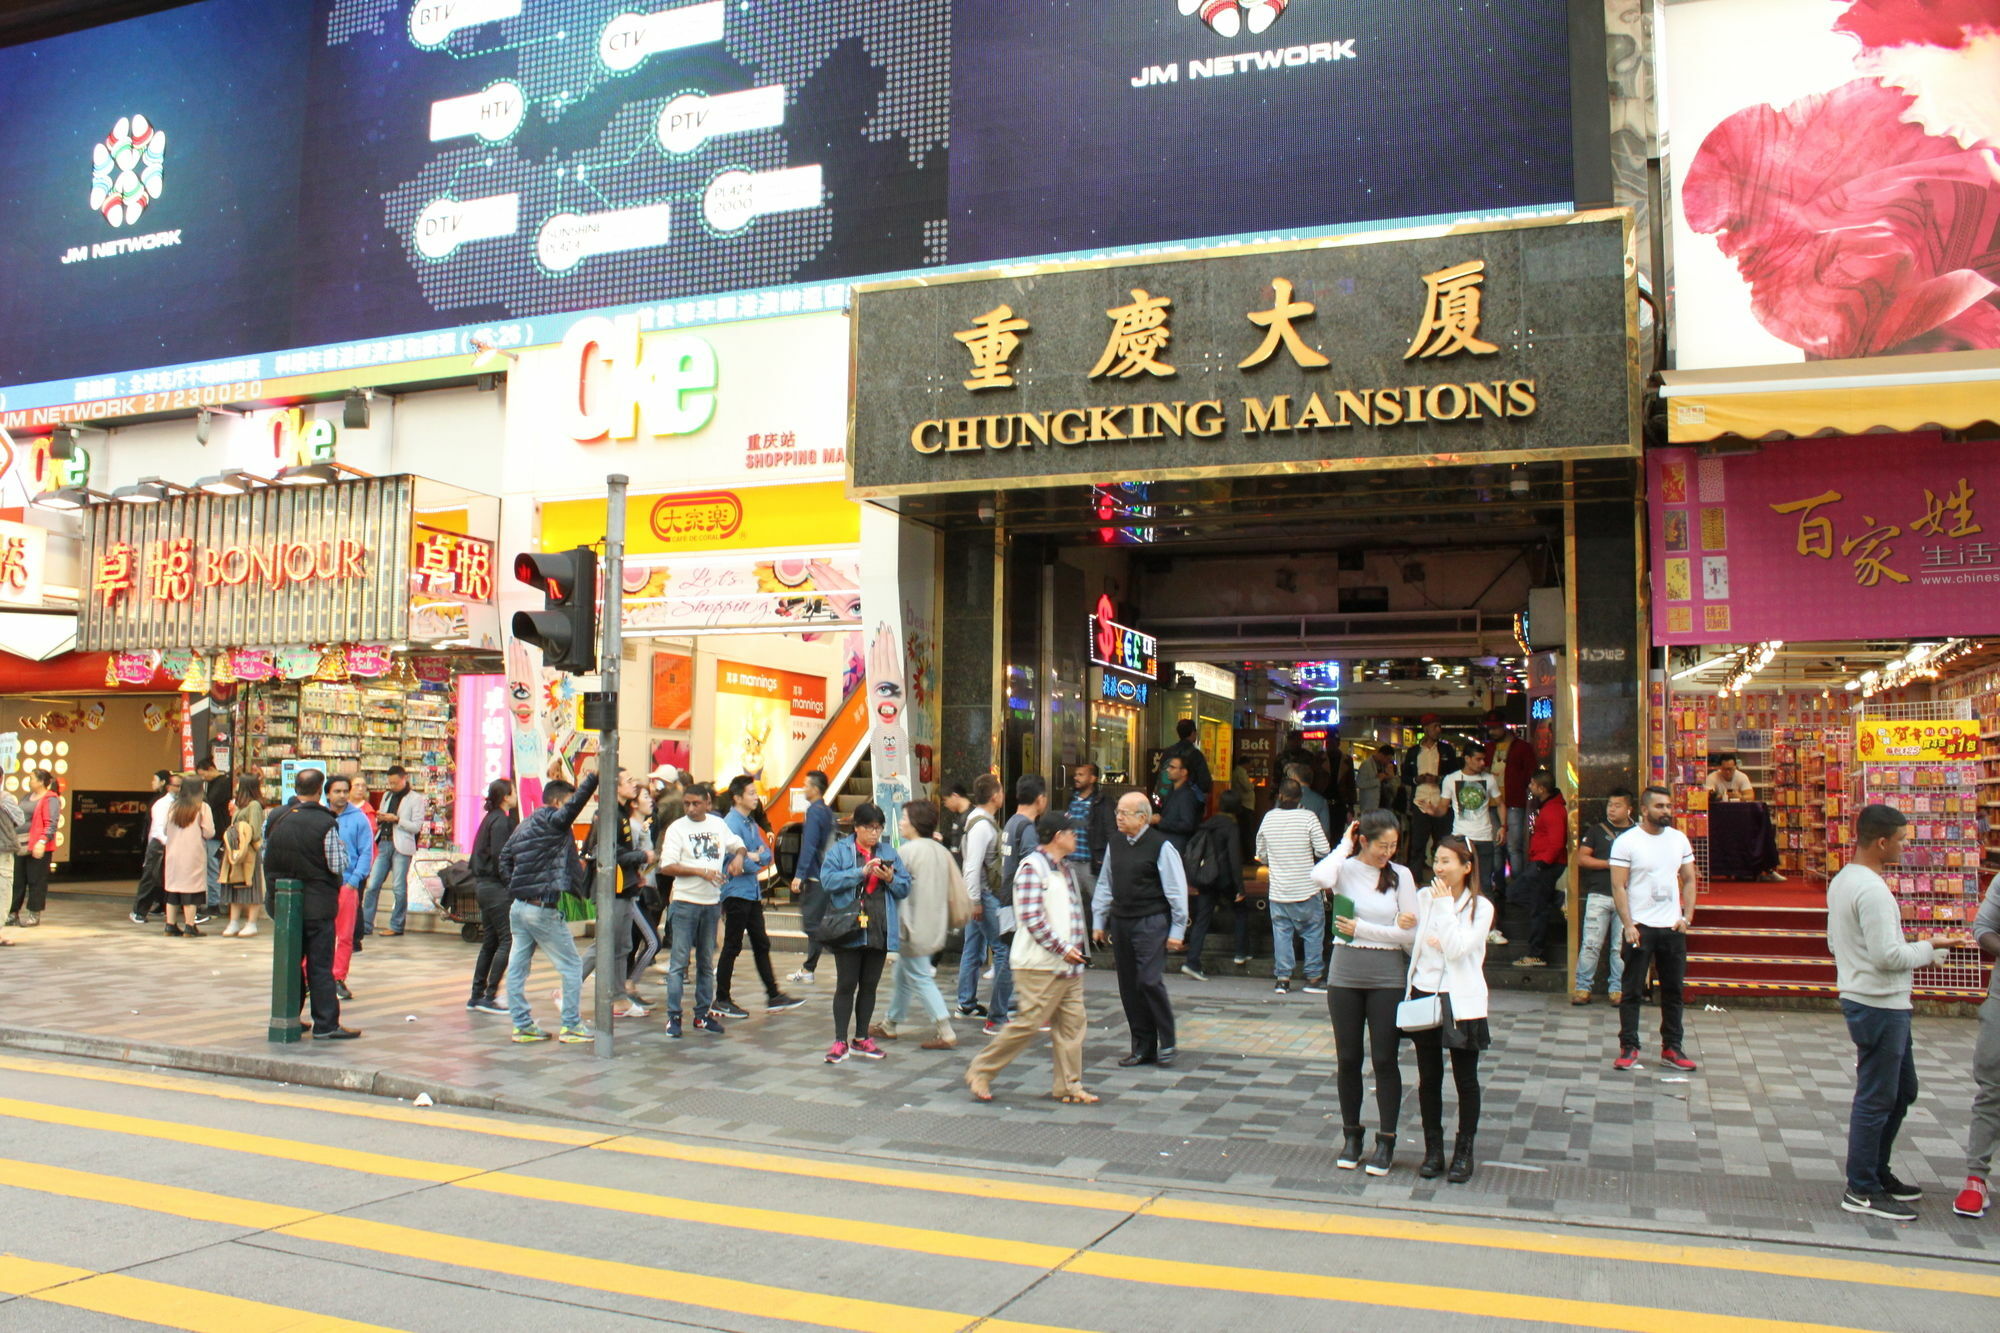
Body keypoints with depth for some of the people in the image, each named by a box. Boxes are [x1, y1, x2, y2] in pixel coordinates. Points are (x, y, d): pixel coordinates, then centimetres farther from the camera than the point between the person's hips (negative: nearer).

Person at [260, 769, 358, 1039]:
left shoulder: (274, 818, 0)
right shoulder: (325, 824, -16)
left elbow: (265, 856, 9)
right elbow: (338, 866, -15)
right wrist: (340, 846, 2)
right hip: (317, 903, -5)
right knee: (320, 966, 0)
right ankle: (326, 1024, 1)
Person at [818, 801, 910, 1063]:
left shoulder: (889, 853, 13)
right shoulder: (840, 850, 1)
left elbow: (905, 889, 11)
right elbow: (828, 880, -14)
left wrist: (891, 878, -10)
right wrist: (861, 872, -19)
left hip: (880, 931, 4)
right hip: (849, 930, -4)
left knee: (869, 986, 11)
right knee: (846, 985, -2)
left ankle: (862, 1039, 21)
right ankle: (840, 1042, 5)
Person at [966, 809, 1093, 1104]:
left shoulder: (1063, 867, 16)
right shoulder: (1033, 866, -14)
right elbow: (1032, 918, -21)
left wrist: (1076, 948, 12)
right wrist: (1062, 949, -17)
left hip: (1068, 963, 9)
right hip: (1043, 964, -9)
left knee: (1071, 1023, 8)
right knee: (1029, 1022, -7)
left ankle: (1069, 1086, 16)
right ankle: (980, 1071, 6)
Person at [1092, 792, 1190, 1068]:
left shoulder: (1160, 846, -10)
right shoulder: (1115, 844, 10)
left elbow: (1176, 890, -8)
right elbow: (1105, 885, 19)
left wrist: (1177, 930, -8)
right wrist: (1099, 921, 17)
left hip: (1151, 923, -6)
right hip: (1120, 922, 6)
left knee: (1149, 981, -13)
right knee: (1129, 985, 8)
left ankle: (1167, 1043, 5)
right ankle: (1142, 1047, 18)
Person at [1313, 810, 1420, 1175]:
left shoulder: (1400, 875, 0)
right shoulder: (1345, 869, -2)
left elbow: (1409, 934, -4)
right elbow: (1320, 877, -28)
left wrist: (1361, 929, -9)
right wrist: (1344, 846, -13)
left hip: (1388, 978, 0)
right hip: (1345, 976, 0)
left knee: (1384, 1060, 2)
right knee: (1347, 1059, 9)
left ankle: (1385, 1140, 14)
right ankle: (1351, 1135, 24)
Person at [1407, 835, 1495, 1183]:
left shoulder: (1480, 906, -6)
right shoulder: (1423, 898, 4)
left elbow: (1457, 948, -17)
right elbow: (1410, 943, 9)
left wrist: (1445, 905, -15)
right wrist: (1426, 942, -9)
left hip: (1461, 1001, -3)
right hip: (1424, 996, 3)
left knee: (1465, 1080, 6)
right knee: (1429, 1079, 10)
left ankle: (1464, 1151, 19)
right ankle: (1433, 1149, 21)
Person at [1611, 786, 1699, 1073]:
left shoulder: (1679, 839, 7)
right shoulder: (1626, 842, -7)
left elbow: (1689, 880, 12)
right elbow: (1618, 886, -9)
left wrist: (1687, 917, 0)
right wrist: (1628, 925, -17)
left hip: (1673, 927, 4)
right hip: (1640, 927, -4)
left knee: (1673, 990, 9)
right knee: (1632, 990, 0)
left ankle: (1671, 1048, 18)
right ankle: (1629, 1048, 6)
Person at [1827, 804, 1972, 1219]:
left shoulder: (1842, 881, 10)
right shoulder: (1872, 889, -21)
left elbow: (1834, 942, 16)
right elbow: (1888, 955, -24)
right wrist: (1932, 947, -10)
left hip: (1865, 1000, 10)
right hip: (1880, 1006, -10)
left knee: (1901, 1091, 21)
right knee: (1876, 1099, -1)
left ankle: (1877, 1172, 30)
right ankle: (1862, 1191, 8)